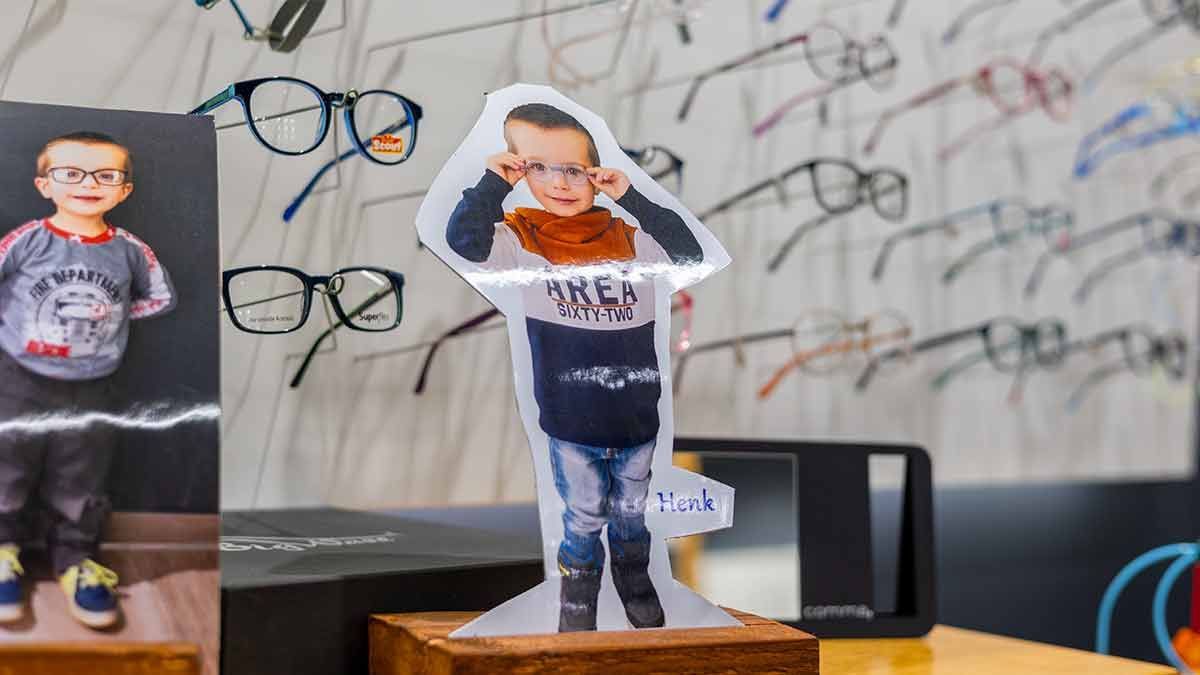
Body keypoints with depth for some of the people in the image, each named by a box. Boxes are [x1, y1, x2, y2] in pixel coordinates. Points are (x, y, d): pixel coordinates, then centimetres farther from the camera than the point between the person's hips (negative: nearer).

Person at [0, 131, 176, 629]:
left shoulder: (130, 250, -6)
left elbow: (161, 298, 9)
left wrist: (110, 315, 2)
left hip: (89, 391, 1)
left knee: (79, 485, 12)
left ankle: (75, 559, 27)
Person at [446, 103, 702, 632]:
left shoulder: (629, 239, -3)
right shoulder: (520, 238, -8)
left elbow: (689, 255, -16)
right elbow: (463, 241, -25)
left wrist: (631, 198, -18)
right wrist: (493, 183, -21)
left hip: (636, 416, 2)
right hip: (571, 423, -2)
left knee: (631, 512, 22)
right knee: (583, 519, 15)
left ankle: (635, 580, 45)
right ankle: (577, 596, 36)